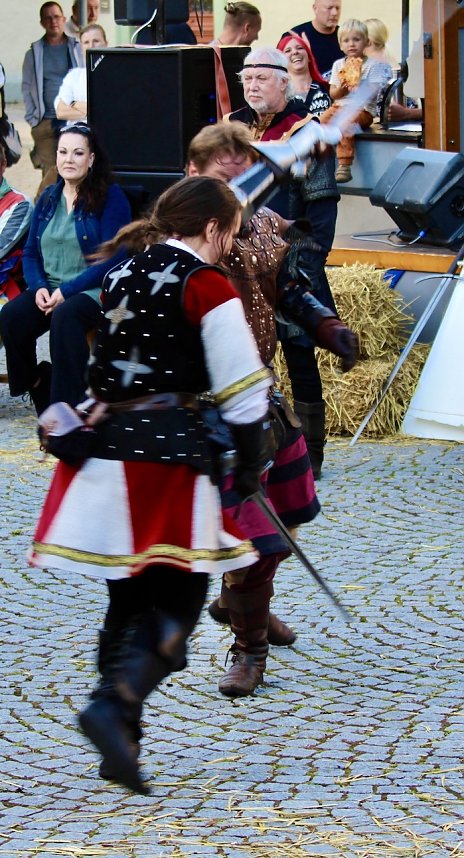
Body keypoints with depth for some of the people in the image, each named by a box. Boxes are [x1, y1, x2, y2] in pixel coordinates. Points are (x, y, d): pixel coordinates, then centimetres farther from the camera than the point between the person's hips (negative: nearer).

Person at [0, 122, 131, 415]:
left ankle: (70, 406, -32)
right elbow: (30, 252, 14)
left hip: (95, 290, -5)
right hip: (50, 289, 5)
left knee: (65, 316, -38)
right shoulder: (48, 198, 15)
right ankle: (39, 388, -6)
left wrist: (67, 291, -19)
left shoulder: (110, 197, -3)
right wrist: (39, 287, -8)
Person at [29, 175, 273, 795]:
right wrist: (251, 462, 2)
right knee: (177, 600, -2)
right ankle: (115, 706, -23)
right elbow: (242, 388, -8)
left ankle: (119, 742, 13)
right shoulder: (206, 286, -7)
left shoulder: (117, 273, 13)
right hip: (170, 458, -7)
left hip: (105, 452, 7)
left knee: (129, 598, 14)